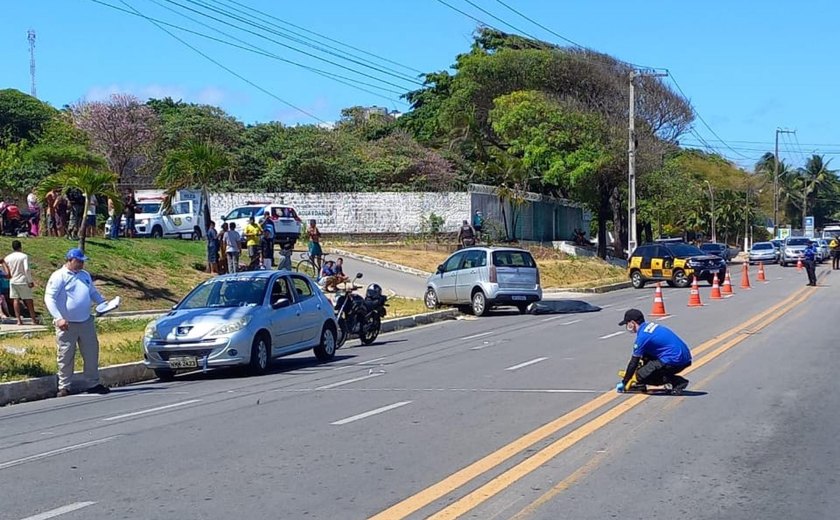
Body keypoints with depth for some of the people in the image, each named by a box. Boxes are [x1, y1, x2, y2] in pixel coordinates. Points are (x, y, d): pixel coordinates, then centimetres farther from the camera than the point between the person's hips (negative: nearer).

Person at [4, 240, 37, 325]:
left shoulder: (8, 258, 2)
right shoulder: (24, 256, -10)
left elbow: (7, 273, 4)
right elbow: (27, 269, -18)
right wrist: (30, 281, -13)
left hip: (13, 281, 3)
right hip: (23, 281, -3)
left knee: (16, 300, 7)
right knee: (28, 300, 4)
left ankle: (19, 320, 2)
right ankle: (33, 320, 8)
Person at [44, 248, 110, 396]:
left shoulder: (85, 275, 12)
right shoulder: (59, 276, -9)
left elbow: (93, 292, 24)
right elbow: (49, 298, -15)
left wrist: (103, 303, 5)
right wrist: (58, 318, -24)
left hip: (86, 322, 6)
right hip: (67, 324, -6)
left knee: (92, 353, 8)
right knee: (66, 357, 2)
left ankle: (93, 384, 18)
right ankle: (64, 387, 11)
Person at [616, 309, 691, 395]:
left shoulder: (642, 336, -11)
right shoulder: (650, 325, 16)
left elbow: (634, 363, -6)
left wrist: (623, 383, 4)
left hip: (674, 361, -10)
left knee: (641, 375, -6)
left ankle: (678, 382, -7)